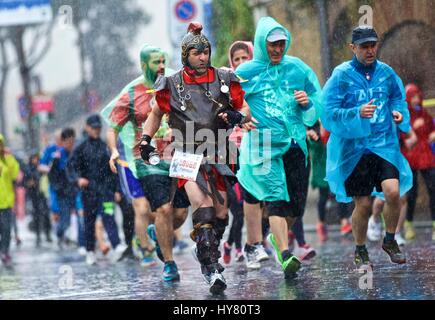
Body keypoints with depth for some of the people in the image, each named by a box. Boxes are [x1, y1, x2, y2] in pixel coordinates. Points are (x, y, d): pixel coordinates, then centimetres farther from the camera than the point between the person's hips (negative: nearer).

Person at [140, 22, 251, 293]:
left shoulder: (225, 80, 4)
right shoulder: (172, 85, 2)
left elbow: (246, 111, 11)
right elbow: (157, 113, 19)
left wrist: (236, 117, -11)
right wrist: (146, 139, 8)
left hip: (217, 156, 3)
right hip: (187, 156, -3)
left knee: (221, 213, 4)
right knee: (203, 206, -21)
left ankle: (210, 255, 29)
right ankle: (211, 267, -23)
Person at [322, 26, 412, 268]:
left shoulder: (386, 72, 5)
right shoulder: (342, 75, -6)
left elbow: (398, 97, 22)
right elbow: (329, 113, -10)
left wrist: (399, 112, 1)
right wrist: (357, 114, -24)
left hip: (385, 144, 2)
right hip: (354, 148, -2)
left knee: (393, 191, -18)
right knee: (363, 205, 2)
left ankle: (390, 240, 6)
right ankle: (361, 251, 25)